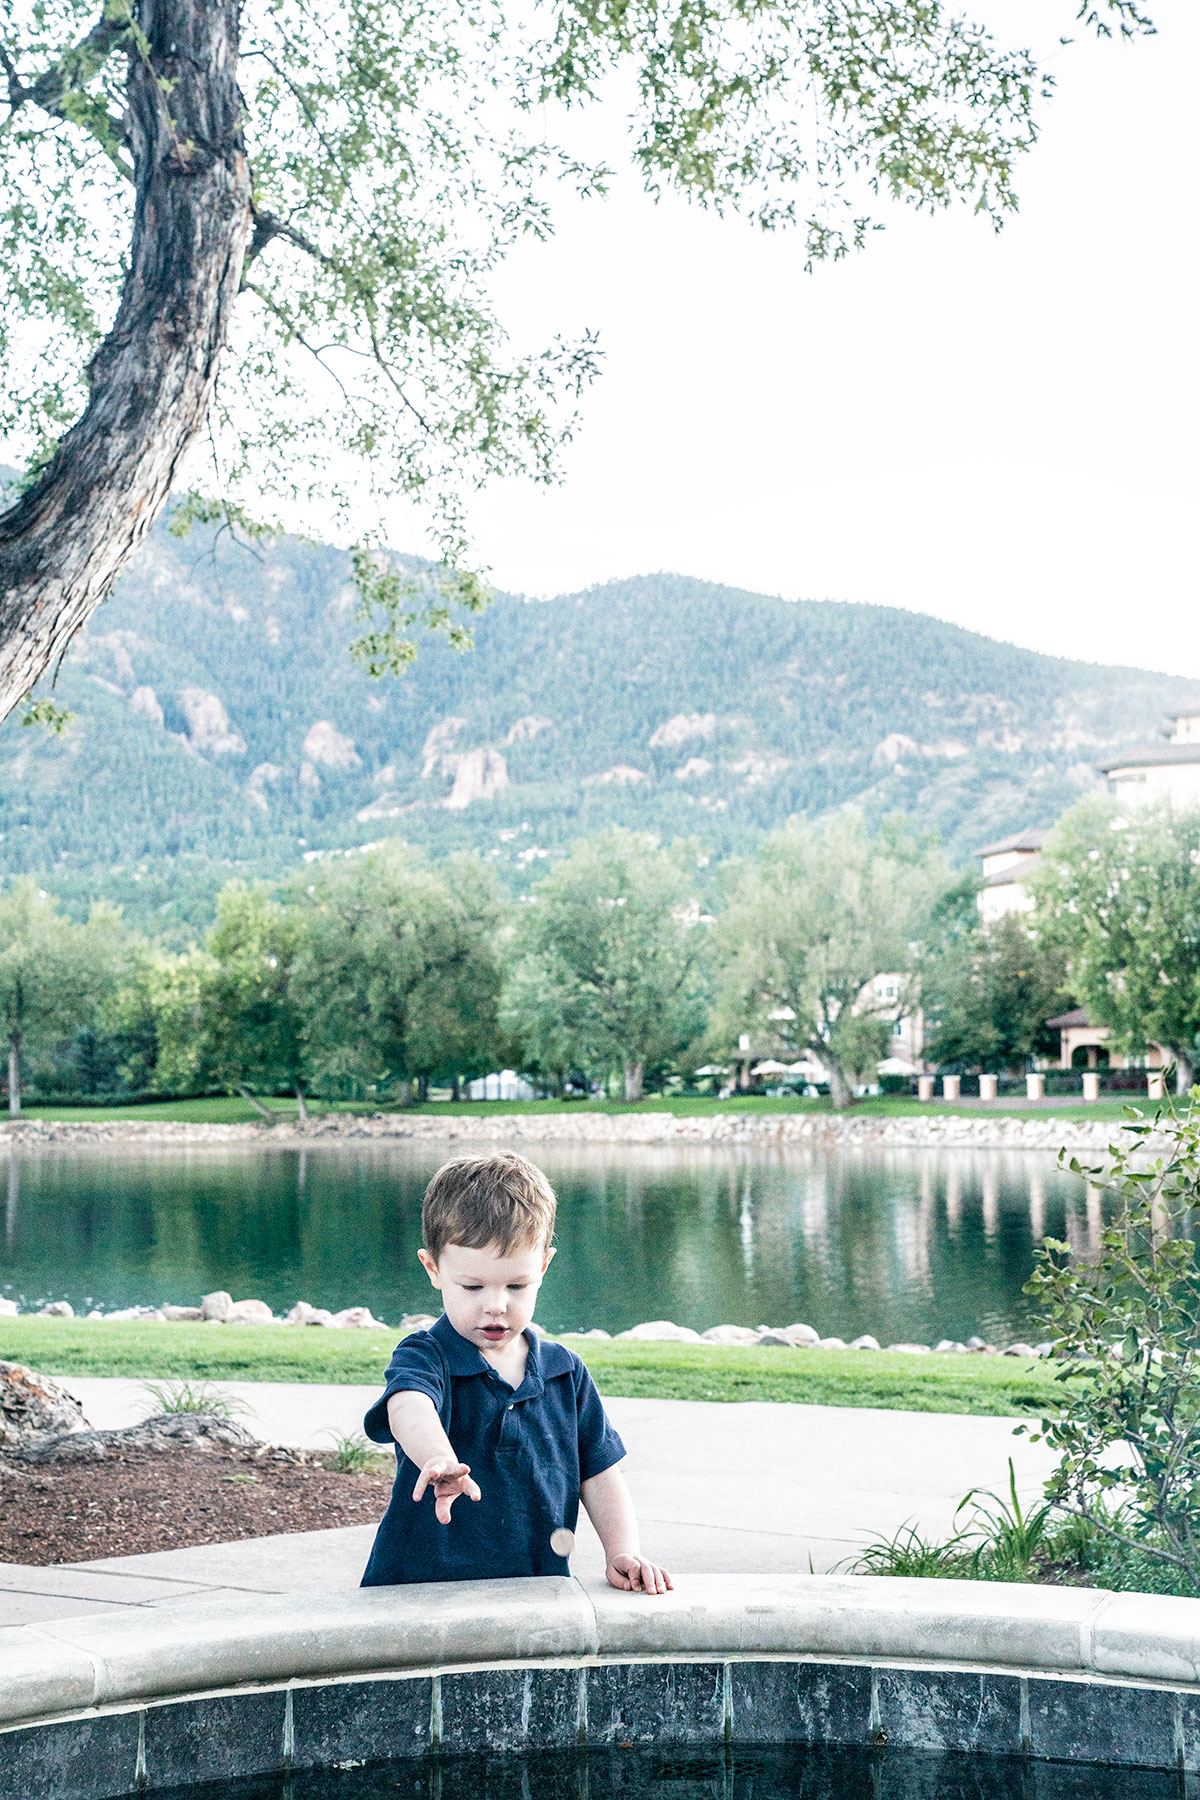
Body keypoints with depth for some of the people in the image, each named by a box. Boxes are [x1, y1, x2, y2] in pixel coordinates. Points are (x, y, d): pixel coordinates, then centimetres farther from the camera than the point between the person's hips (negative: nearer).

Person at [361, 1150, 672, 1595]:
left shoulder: (566, 1372, 9)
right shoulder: (423, 1357, -5)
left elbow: (599, 1474, 15)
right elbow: (409, 1408, -28)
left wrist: (624, 1552, -1)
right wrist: (440, 1460, -49)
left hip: (539, 1591, 3)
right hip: (426, 1587, -3)